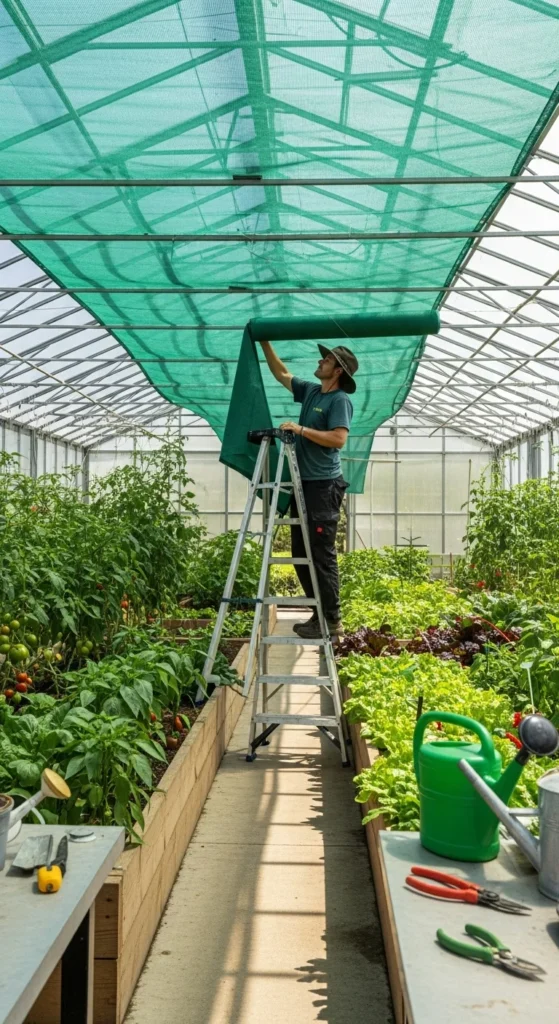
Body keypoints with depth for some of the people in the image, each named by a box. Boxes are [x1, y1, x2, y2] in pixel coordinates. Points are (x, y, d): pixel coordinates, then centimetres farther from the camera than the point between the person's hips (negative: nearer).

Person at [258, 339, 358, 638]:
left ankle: (332, 620, -3)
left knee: (322, 555, -9)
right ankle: (320, 614, 18)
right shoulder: (310, 391, 15)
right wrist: (265, 343, 23)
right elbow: (281, 373, 27)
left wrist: (301, 429, -20)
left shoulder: (340, 400, -9)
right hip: (304, 483, 9)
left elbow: (338, 438, -22)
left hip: (324, 486, -9)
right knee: (301, 554, 11)